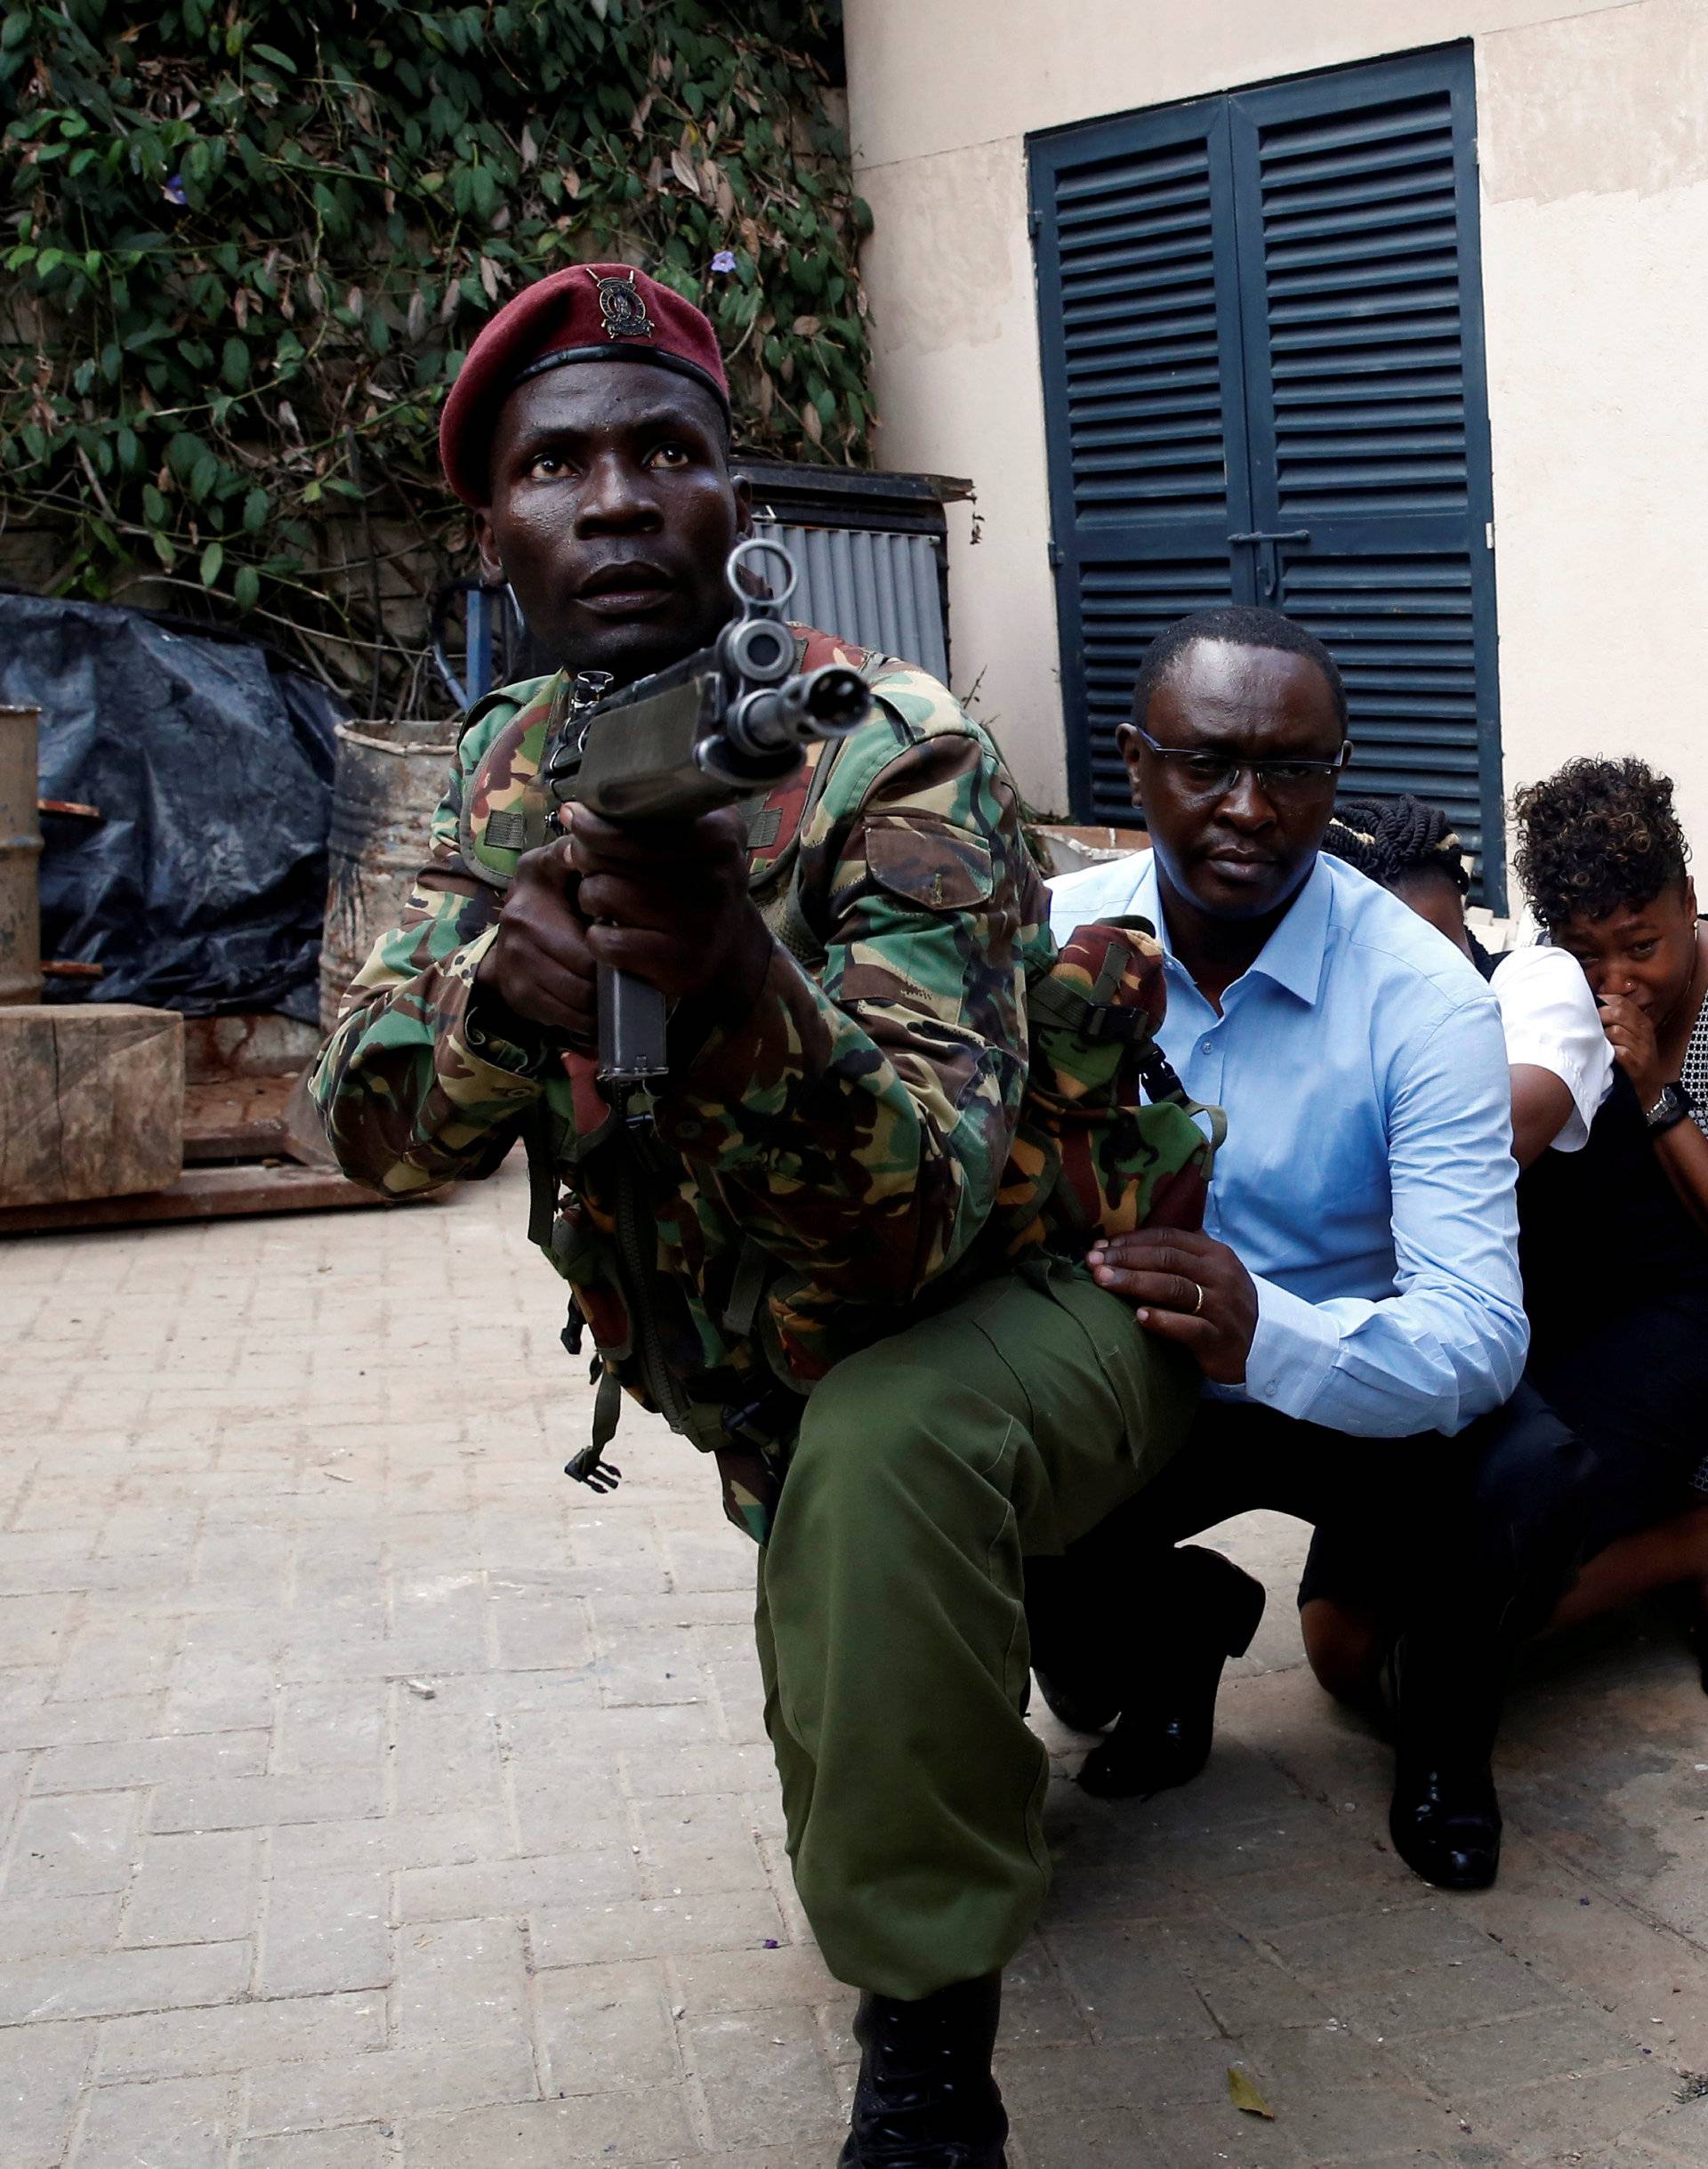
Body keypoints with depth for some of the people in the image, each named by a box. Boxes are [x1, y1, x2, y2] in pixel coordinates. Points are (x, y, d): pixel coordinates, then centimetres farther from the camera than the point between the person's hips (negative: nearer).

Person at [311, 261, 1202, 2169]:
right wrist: (499, 983, -38)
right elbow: (374, 1121, -15)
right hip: (774, 1401, 7)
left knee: (876, 1449, -40)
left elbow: (919, 1221, -39)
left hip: (1034, 1312, -7)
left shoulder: (891, 760, -27)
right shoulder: (522, 763, -7)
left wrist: (745, 995, -59)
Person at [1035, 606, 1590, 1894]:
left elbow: (1477, 1332, -29)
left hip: (1356, 1390, -2)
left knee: (1527, 1484, -32)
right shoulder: (1053, 946, -11)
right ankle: (1179, 1627, 14)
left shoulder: (1424, 998, -20)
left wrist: (1268, 1335, -49)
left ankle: (1444, 1729, 6)